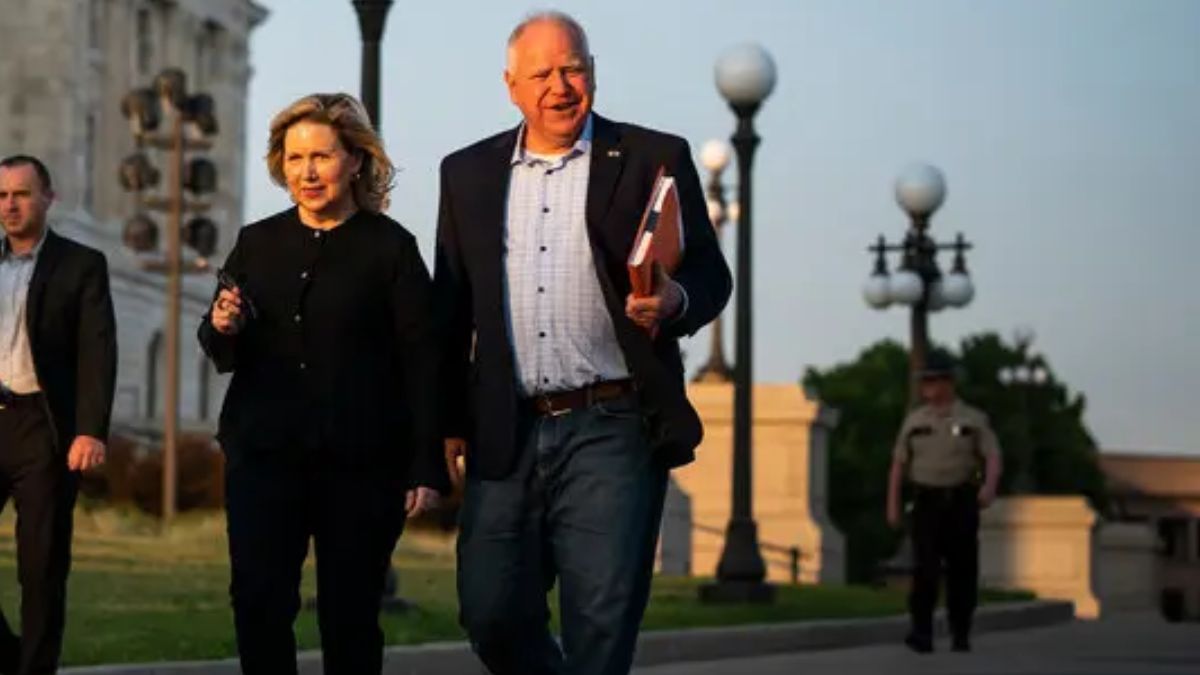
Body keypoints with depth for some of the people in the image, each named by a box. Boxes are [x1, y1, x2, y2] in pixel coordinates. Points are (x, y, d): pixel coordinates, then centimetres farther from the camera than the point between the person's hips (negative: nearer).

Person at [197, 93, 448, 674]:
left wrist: (427, 467, -9)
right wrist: (222, 329, -8)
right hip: (264, 454, 3)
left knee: (349, 615, 2)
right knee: (258, 603, -5)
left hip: (361, 462, -3)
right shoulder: (256, 244, 11)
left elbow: (421, 362, -3)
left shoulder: (390, 247, 0)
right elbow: (221, 352, 16)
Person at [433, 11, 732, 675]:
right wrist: (448, 422, 10)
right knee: (491, 613, 3)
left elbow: (711, 275, 4)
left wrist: (676, 300, -19)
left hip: (611, 427, -3)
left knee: (602, 622, -7)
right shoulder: (468, 173, 12)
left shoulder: (654, 159, 3)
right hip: (505, 436, 3)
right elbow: (450, 309, 14)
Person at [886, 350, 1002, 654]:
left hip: (962, 502, 0)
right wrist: (892, 505, -1)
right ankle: (922, 633, -17)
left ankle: (960, 635, 13)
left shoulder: (973, 420, 3)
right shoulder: (914, 421, 8)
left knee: (962, 569, 2)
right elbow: (899, 465, 8)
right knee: (925, 567, -13)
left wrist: (990, 485, -27)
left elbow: (993, 458, -7)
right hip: (926, 503, 0)